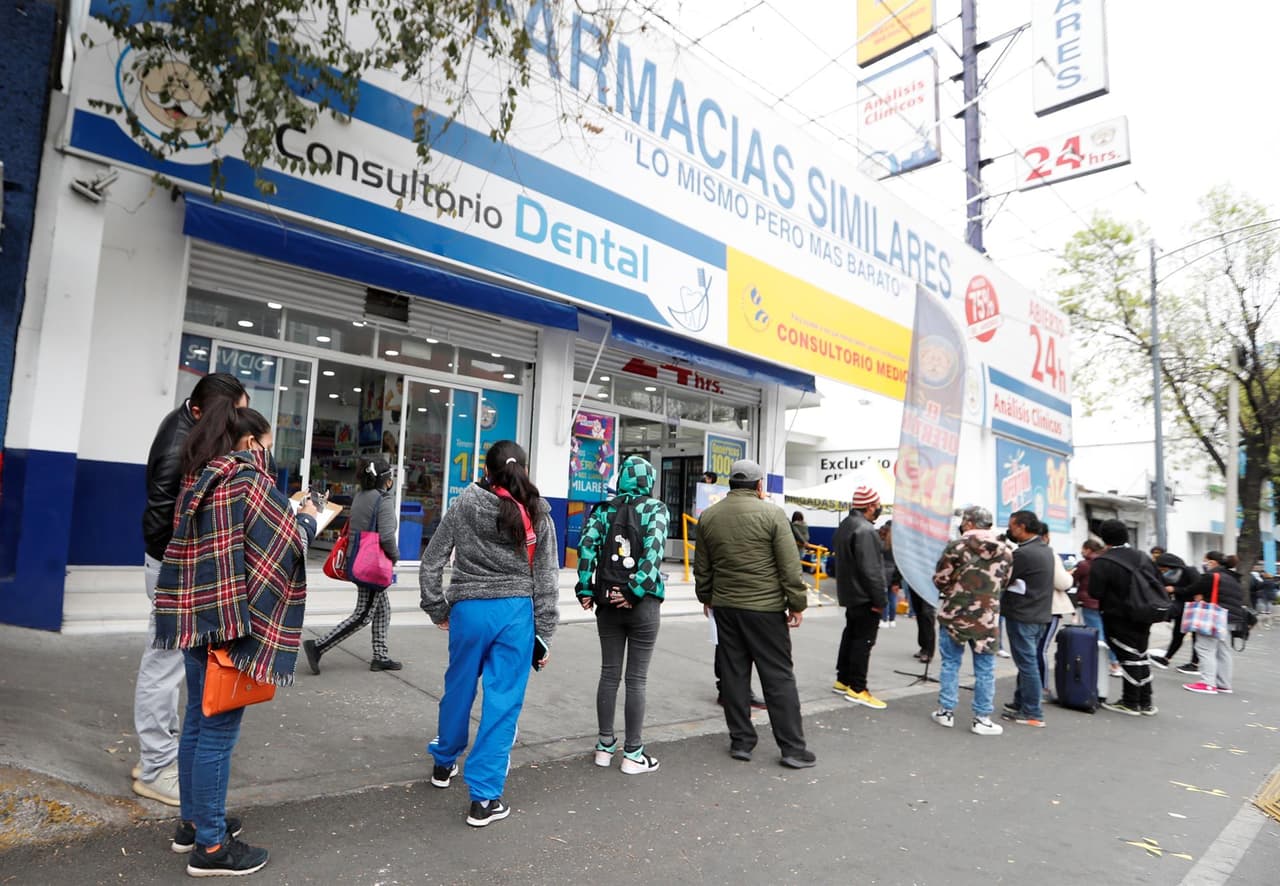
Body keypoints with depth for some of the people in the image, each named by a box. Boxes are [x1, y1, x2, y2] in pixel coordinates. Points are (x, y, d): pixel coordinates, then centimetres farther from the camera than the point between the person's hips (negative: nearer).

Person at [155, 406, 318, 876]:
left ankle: (193, 822, 32)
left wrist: (288, 511, 16)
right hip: (230, 619, -9)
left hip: (194, 613, 9)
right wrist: (307, 517, 3)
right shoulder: (248, 479, -14)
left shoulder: (200, 479, 12)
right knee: (219, 729, -1)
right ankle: (210, 846, 9)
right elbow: (289, 540, -16)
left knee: (198, 719, 18)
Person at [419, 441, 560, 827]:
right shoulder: (537, 515, -1)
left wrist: (437, 609, 11)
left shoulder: (462, 507, 0)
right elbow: (546, 580, -2)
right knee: (503, 702, 5)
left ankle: (444, 763, 43)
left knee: (458, 690, 21)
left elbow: (430, 564, 1)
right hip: (516, 612, -1)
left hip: (468, 608, 1)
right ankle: (485, 798, 9)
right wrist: (544, 634, 2)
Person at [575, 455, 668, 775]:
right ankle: (632, 754, 12)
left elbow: (587, 543, -7)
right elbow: (653, 549, -18)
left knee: (609, 673, 13)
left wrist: (585, 588, -6)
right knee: (636, 678, 5)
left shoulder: (605, 508, 5)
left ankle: (605, 746, 22)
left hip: (607, 601, 3)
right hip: (643, 603, -3)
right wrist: (637, 590, -18)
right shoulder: (656, 508, -3)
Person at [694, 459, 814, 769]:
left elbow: (702, 567, 12)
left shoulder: (708, 516, 5)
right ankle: (792, 747, 9)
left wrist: (707, 598, 24)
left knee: (734, 674, 11)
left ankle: (741, 741, 19)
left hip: (724, 606, 4)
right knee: (778, 676, 4)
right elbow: (790, 566, -10)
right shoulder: (771, 513, -10)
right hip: (766, 607, -4)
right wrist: (797, 603, -1)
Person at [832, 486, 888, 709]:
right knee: (863, 641, -2)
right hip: (865, 596, -10)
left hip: (849, 593, 10)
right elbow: (871, 569, -25)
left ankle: (843, 680, 26)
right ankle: (856, 688, 5)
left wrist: (846, 585, 20)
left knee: (850, 635, 18)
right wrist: (880, 599, -19)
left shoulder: (844, 526, 11)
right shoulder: (865, 530, -22)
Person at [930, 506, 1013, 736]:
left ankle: (946, 711, 16)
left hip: (954, 613, -2)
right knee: (985, 668, 10)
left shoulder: (956, 547, -11)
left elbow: (940, 579, -7)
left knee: (950, 663, 11)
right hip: (986, 617, 2)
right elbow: (1003, 583, 12)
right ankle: (982, 718, 14)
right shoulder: (1005, 551, 2)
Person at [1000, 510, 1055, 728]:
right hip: (1041, 614, 9)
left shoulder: (1023, 553, -21)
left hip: (1022, 616, -9)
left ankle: (1033, 714, 4)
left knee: (1027, 664, -2)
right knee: (1029, 662, 17)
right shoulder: (1046, 550, 10)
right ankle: (1021, 703, 27)